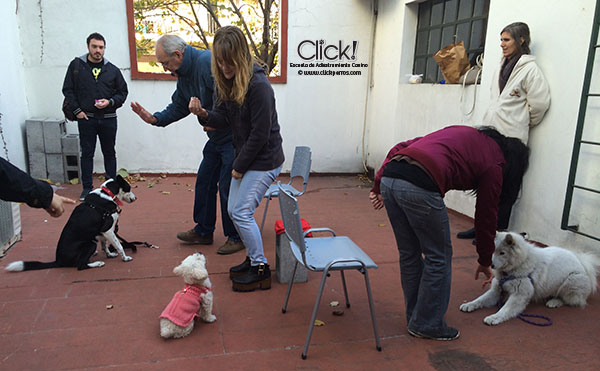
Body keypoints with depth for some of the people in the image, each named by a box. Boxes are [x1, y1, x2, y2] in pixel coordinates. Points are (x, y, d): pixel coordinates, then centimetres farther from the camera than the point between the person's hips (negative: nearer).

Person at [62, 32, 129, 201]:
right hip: (86, 118, -1)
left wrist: (110, 102, -7)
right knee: (87, 153, 4)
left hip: (108, 118, 1)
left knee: (109, 153, 10)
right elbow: (68, 89, 6)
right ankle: (87, 188, 13)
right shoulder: (76, 65, 3)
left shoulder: (112, 69, 5)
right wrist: (77, 110, -4)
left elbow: (123, 91, 11)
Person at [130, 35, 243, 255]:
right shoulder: (182, 74, 9)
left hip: (232, 135, -10)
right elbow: (178, 107, 17)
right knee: (204, 181, 14)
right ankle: (203, 231, 29)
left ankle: (236, 237, 13)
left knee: (228, 187, -4)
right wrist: (154, 119, 3)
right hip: (216, 136, 10)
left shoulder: (208, 62, -22)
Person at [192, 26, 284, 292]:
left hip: (264, 160, -9)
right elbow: (224, 118, 7)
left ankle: (261, 270, 8)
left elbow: (260, 133, -22)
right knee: (234, 210, 13)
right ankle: (253, 258, 30)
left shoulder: (258, 85, -23)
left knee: (242, 212, -8)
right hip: (245, 157, 9)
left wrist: (239, 167, -13)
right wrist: (204, 114, -15)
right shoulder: (226, 82, 3)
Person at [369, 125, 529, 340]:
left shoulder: (465, 134, 31)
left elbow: (400, 148, 22)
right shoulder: (494, 163, 13)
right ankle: (427, 325, 25)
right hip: (419, 188, -7)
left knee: (409, 254, 20)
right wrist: (485, 261, 33)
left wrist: (379, 186, 19)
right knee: (439, 258, 13)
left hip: (388, 177, 8)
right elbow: (487, 215, 20)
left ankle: (415, 318, 35)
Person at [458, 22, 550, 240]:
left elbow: (539, 103, -10)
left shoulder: (529, 69, -9)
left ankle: (499, 231, 11)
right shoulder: (501, 68, 15)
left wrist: (522, 123, 3)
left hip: (511, 138, -8)